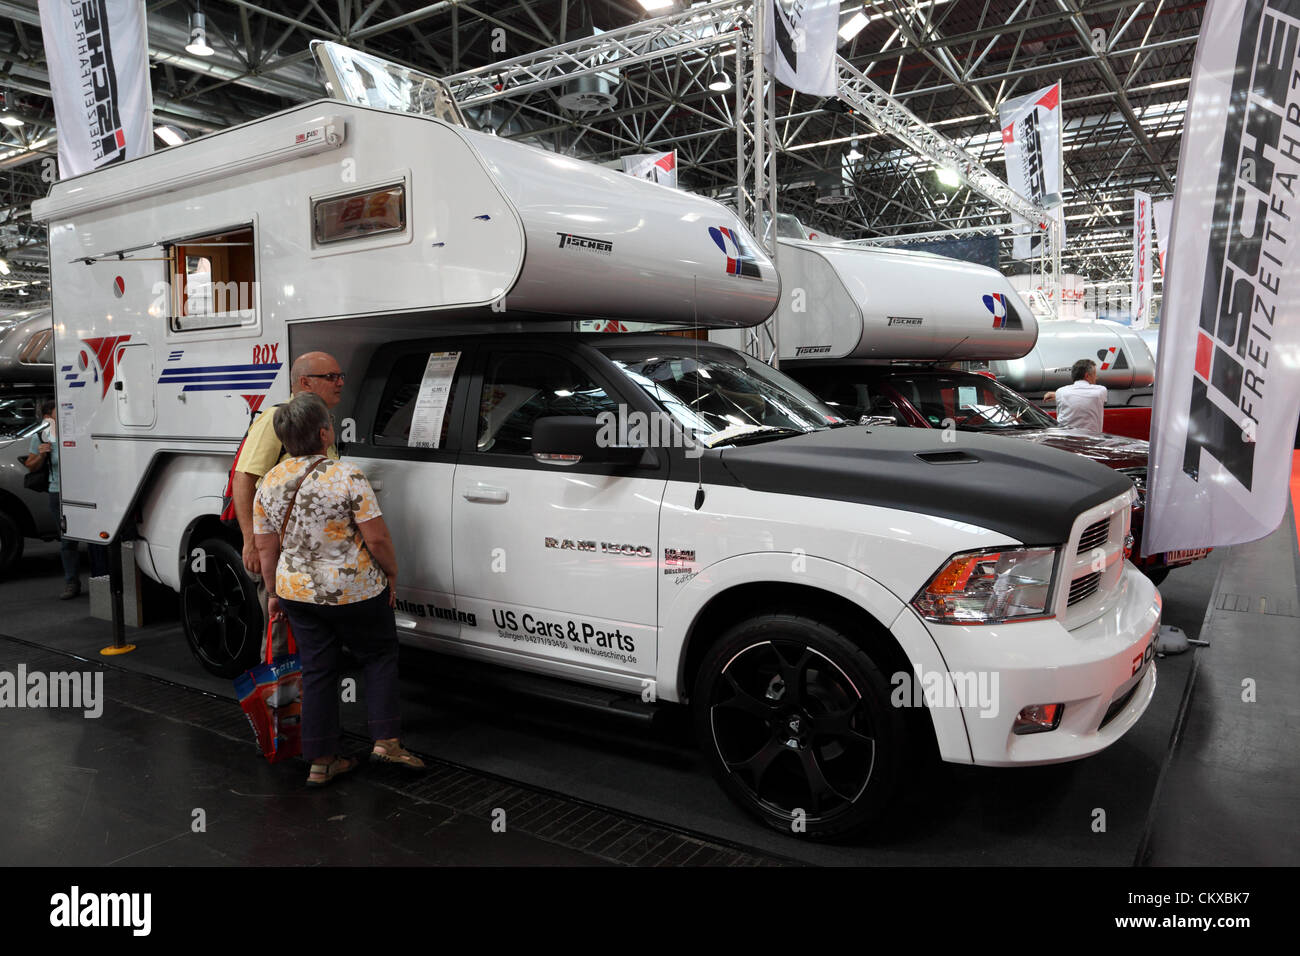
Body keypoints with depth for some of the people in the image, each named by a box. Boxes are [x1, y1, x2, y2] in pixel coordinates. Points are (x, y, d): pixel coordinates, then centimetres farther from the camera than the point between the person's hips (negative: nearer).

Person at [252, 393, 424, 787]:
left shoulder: (270, 482, 0)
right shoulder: (347, 477, -17)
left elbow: (265, 549, 6)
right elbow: (377, 539, -17)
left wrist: (274, 593, 17)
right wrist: (392, 573, -1)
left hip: (297, 592, 5)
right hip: (354, 592, -5)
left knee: (317, 672, 14)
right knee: (380, 655, 16)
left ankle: (321, 761, 19)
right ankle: (385, 740, 11)